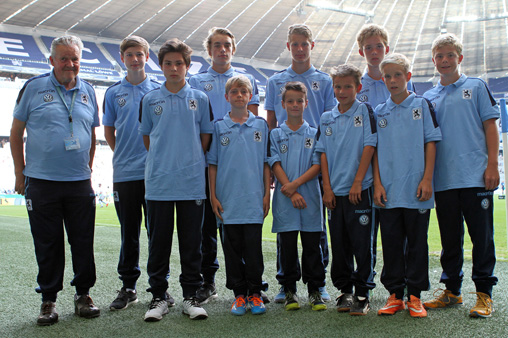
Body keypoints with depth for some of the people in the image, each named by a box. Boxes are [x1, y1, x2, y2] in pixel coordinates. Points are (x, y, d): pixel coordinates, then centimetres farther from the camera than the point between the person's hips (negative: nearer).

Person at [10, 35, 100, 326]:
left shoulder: (88, 91, 9)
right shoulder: (33, 88, 1)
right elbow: (16, 133, 4)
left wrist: (88, 170, 11)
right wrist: (20, 174, 1)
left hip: (79, 183, 2)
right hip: (41, 182, -2)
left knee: (83, 242, 7)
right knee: (48, 244, 5)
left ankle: (83, 294, 22)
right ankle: (49, 299, 18)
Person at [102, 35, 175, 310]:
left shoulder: (159, 91, 5)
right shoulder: (114, 93, 9)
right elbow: (108, 131, 16)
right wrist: (122, 156, 8)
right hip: (125, 174, 1)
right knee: (129, 233, 7)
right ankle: (128, 286, 18)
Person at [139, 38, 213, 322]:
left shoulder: (200, 99, 5)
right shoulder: (150, 100, 6)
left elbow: (205, 137, 10)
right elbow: (147, 137, 14)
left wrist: (190, 161, 5)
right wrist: (163, 161, 9)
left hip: (192, 182, 0)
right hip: (158, 182, 1)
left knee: (192, 242, 6)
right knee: (159, 242, 6)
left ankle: (191, 296, 16)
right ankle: (158, 297, 17)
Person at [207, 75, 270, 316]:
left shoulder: (260, 125, 7)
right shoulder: (219, 126, 5)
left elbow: (266, 162, 7)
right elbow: (212, 163, 6)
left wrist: (267, 194, 2)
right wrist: (213, 196, 1)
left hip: (254, 199, 0)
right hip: (228, 199, 1)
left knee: (253, 248, 3)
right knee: (232, 249, 7)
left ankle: (255, 294, 15)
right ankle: (239, 295, 17)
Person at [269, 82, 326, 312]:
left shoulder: (314, 134, 8)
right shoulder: (275, 134, 8)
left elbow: (317, 166, 0)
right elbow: (275, 165, -1)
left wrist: (295, 184, -14)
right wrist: (292, 193, -11)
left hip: (310, 198, 0)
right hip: (285, 199, 0)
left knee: (312, 245, 4)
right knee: (288, 246, 4)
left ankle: (314, 290, 13)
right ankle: (289, 290, 15)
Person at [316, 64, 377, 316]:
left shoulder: (365, 111, 0)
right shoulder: (327, 118, 11)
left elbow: (369, 147, -6)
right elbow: (323, 153, 9)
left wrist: (357, 182, -12)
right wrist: (327, 188, 1)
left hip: (359, 189, -4)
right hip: (335, 191, 4)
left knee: (361, 244, 0)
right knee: (339, 245, 10)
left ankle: (362, 294, 10)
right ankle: (344, 290, 22)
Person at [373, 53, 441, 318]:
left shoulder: (422, 105, 4)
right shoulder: (379, 112, 10)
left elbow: (430, 143, 1)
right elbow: (375, 150, 9)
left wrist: (427, 179, -8)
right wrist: (377, 183, 0)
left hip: (416, 189, -2)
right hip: (388, 191, 2)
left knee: (417, 242, 4)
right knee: (391, 242, 6)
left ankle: (415, 296, 13)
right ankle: (395, 294, 16)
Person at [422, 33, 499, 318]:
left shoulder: (476, 87, 5)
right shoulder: (429, 97, 13)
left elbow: (490, 125, 1)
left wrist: (492, 165, -8)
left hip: (476, 176, -3)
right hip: (443, 179, 3)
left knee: (482, 236, 1)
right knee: (450, 239, 11)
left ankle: (484, 293, 10)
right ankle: (452, 291, 23)